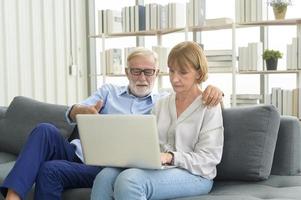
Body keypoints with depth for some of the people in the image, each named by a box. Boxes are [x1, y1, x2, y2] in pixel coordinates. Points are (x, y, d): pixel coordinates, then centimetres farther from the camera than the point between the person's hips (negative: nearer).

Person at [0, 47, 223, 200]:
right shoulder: (109, 91, 17)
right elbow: (71, 113, 5)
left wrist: (213, 88, -17)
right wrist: (82, 110, -21)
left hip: (107, 167, -3)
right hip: (78, 153, 3)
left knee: (50, 170, -28)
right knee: (46, 130, -27)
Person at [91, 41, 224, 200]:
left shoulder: (209, 107, 1)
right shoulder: (161, 105, 20)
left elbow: (207, 159, -7)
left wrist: (170, 157, -22)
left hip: (194, 175, -5)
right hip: (158, 169, 5)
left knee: (128, 180, -34)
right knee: (105, 176, -26)